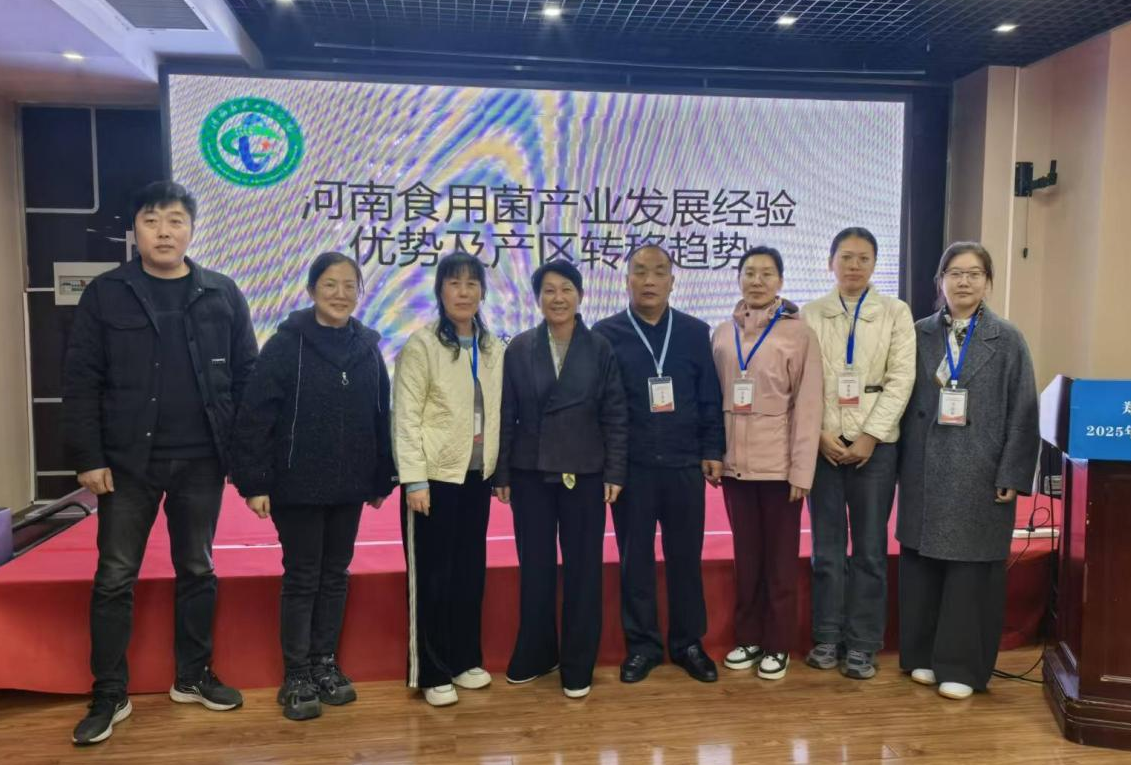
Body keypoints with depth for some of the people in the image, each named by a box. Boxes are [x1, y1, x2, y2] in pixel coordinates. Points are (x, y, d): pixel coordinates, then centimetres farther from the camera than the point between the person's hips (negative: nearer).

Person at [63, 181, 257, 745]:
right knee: (115, 578, 6)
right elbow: (81, 382, -2)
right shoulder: (105, 295, -1)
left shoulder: (222, 294, 2)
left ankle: (192, 677, 29)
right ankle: (109, 695, 20)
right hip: (128, 461, -1)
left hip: (201, 462, 1)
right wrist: (87, 457, -7)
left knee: (197, 571, 12)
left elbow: (247, 376, 3)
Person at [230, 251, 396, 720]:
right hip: (297, 487, -4)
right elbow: (254, 417, -12)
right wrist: (254, 483, -15)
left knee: (336, 576, 13)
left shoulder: (367, 348, 4)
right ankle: (296, 677, 17)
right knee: (301, 578, 4)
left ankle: (326, 664, 28)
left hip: (348, 488, 4)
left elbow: (380, 418, 8)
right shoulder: (286, 344, -9)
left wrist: (381, 480, 8)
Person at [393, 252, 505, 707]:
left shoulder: (492, 348, 8)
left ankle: (464, 660, 28)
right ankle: (431, 673, 16)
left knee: (471, 571, 13)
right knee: (432, 576, 3)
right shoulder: (422, 345, -9)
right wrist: (414, 479, -16)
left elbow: (496, 413, 10)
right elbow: (406, 417, -12)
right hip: (434, 476, -5)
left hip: (476, 475, 5)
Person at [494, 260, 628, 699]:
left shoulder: (600, 349, 0)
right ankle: (534, 656, 28)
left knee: (582, 568, 6)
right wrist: (500, 474, -1)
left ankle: (578, 666, 19)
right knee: (534, 568, 10)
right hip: (530, 473, 1)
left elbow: (615, 415, -1)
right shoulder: (519, 349, 2)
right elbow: (506, 415, 2)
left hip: (584, 473, -1)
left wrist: (614, 472, -6)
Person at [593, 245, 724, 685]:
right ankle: (642, 645, 21)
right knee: (635, 559, 8)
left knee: (685, 558, 9)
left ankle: (689, 643, 24)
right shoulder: (605, 334, 0)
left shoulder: (696, 333, 6)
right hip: (630, 467, -1)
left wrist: (713, 453, 1)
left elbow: (710, 400, 6)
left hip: (685, 465, 1)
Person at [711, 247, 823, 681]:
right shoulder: (723, 334, 6)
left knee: (780, 558, 8)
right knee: (745, 556, 14)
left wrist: (802, 469, -10)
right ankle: (747, 637, 27)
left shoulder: (799, 333, -5)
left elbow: (808, 405, -7)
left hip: (779, 463, -3)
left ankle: (777, 645, 22)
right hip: (735, 462, 3)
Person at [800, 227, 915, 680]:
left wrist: (870, 436, -10)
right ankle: (827, 638, 17)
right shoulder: (810, 315, 7)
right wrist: (820, 434, -9)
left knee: (870, 548, 4)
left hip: (875, 443, 0)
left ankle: (862, 645, 14)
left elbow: (901, 379, -2)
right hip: (824, 443, 1)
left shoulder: (896, 313, 5)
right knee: (826, 546, 6)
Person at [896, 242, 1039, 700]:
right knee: (921, 564, 8)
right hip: (924, 471, 2)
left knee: (971, 570, 2)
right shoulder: (918, 336, 5)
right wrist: (899, 464, 1)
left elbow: (1023, 413, -2)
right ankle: (923, 655, 22)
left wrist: (1011, 476, -7)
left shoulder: (1007, 340, 1)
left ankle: (962, 666, 14)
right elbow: (902, 401, 6)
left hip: (980, 474, -2)